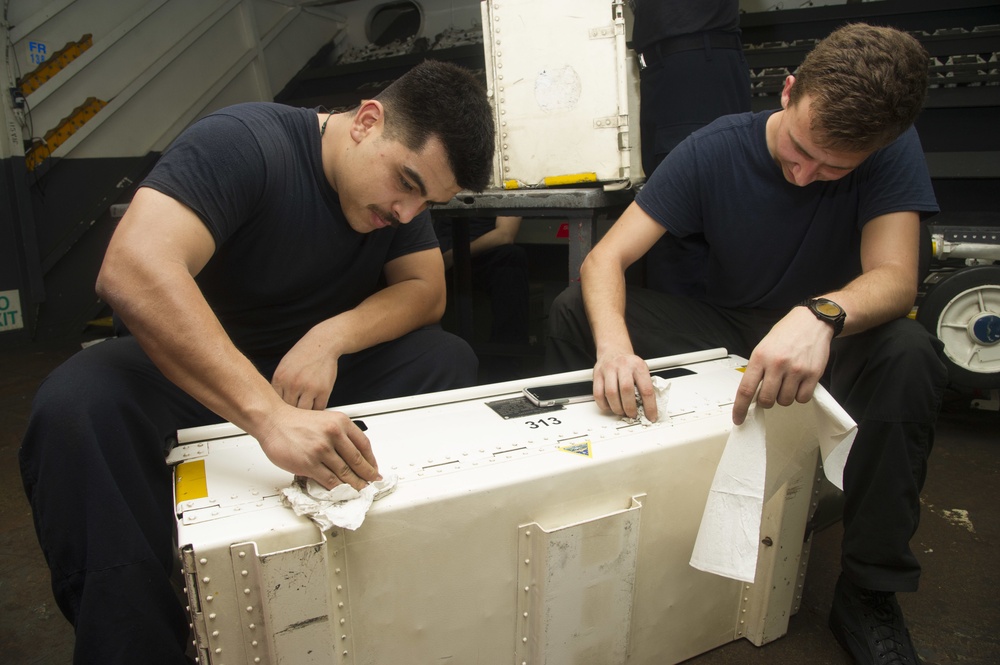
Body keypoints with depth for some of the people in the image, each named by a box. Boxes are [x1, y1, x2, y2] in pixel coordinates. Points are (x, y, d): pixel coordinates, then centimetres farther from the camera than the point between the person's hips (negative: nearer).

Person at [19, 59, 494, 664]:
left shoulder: (404, 184, -4)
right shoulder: (243, 144, -25)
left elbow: (426, 288, -7)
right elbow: (132, 271, -38)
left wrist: (332, 336, -28)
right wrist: (271, 416, -50)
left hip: (317, 368, 5)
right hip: (190, 365, -4)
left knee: (448, 359, -17)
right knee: (76, 409, -34)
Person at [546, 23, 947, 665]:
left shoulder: (893, 152, -15)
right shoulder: (714, 149, -15)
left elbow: (895, 276, -26)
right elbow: (606, 257, -21)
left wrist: (821, 315, -50)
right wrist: (613, 344, -43)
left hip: (830, 340, 0)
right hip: (720, 330, 1)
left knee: (910, 353, -35)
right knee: (573, 310, -19)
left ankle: (869, 593, -17)